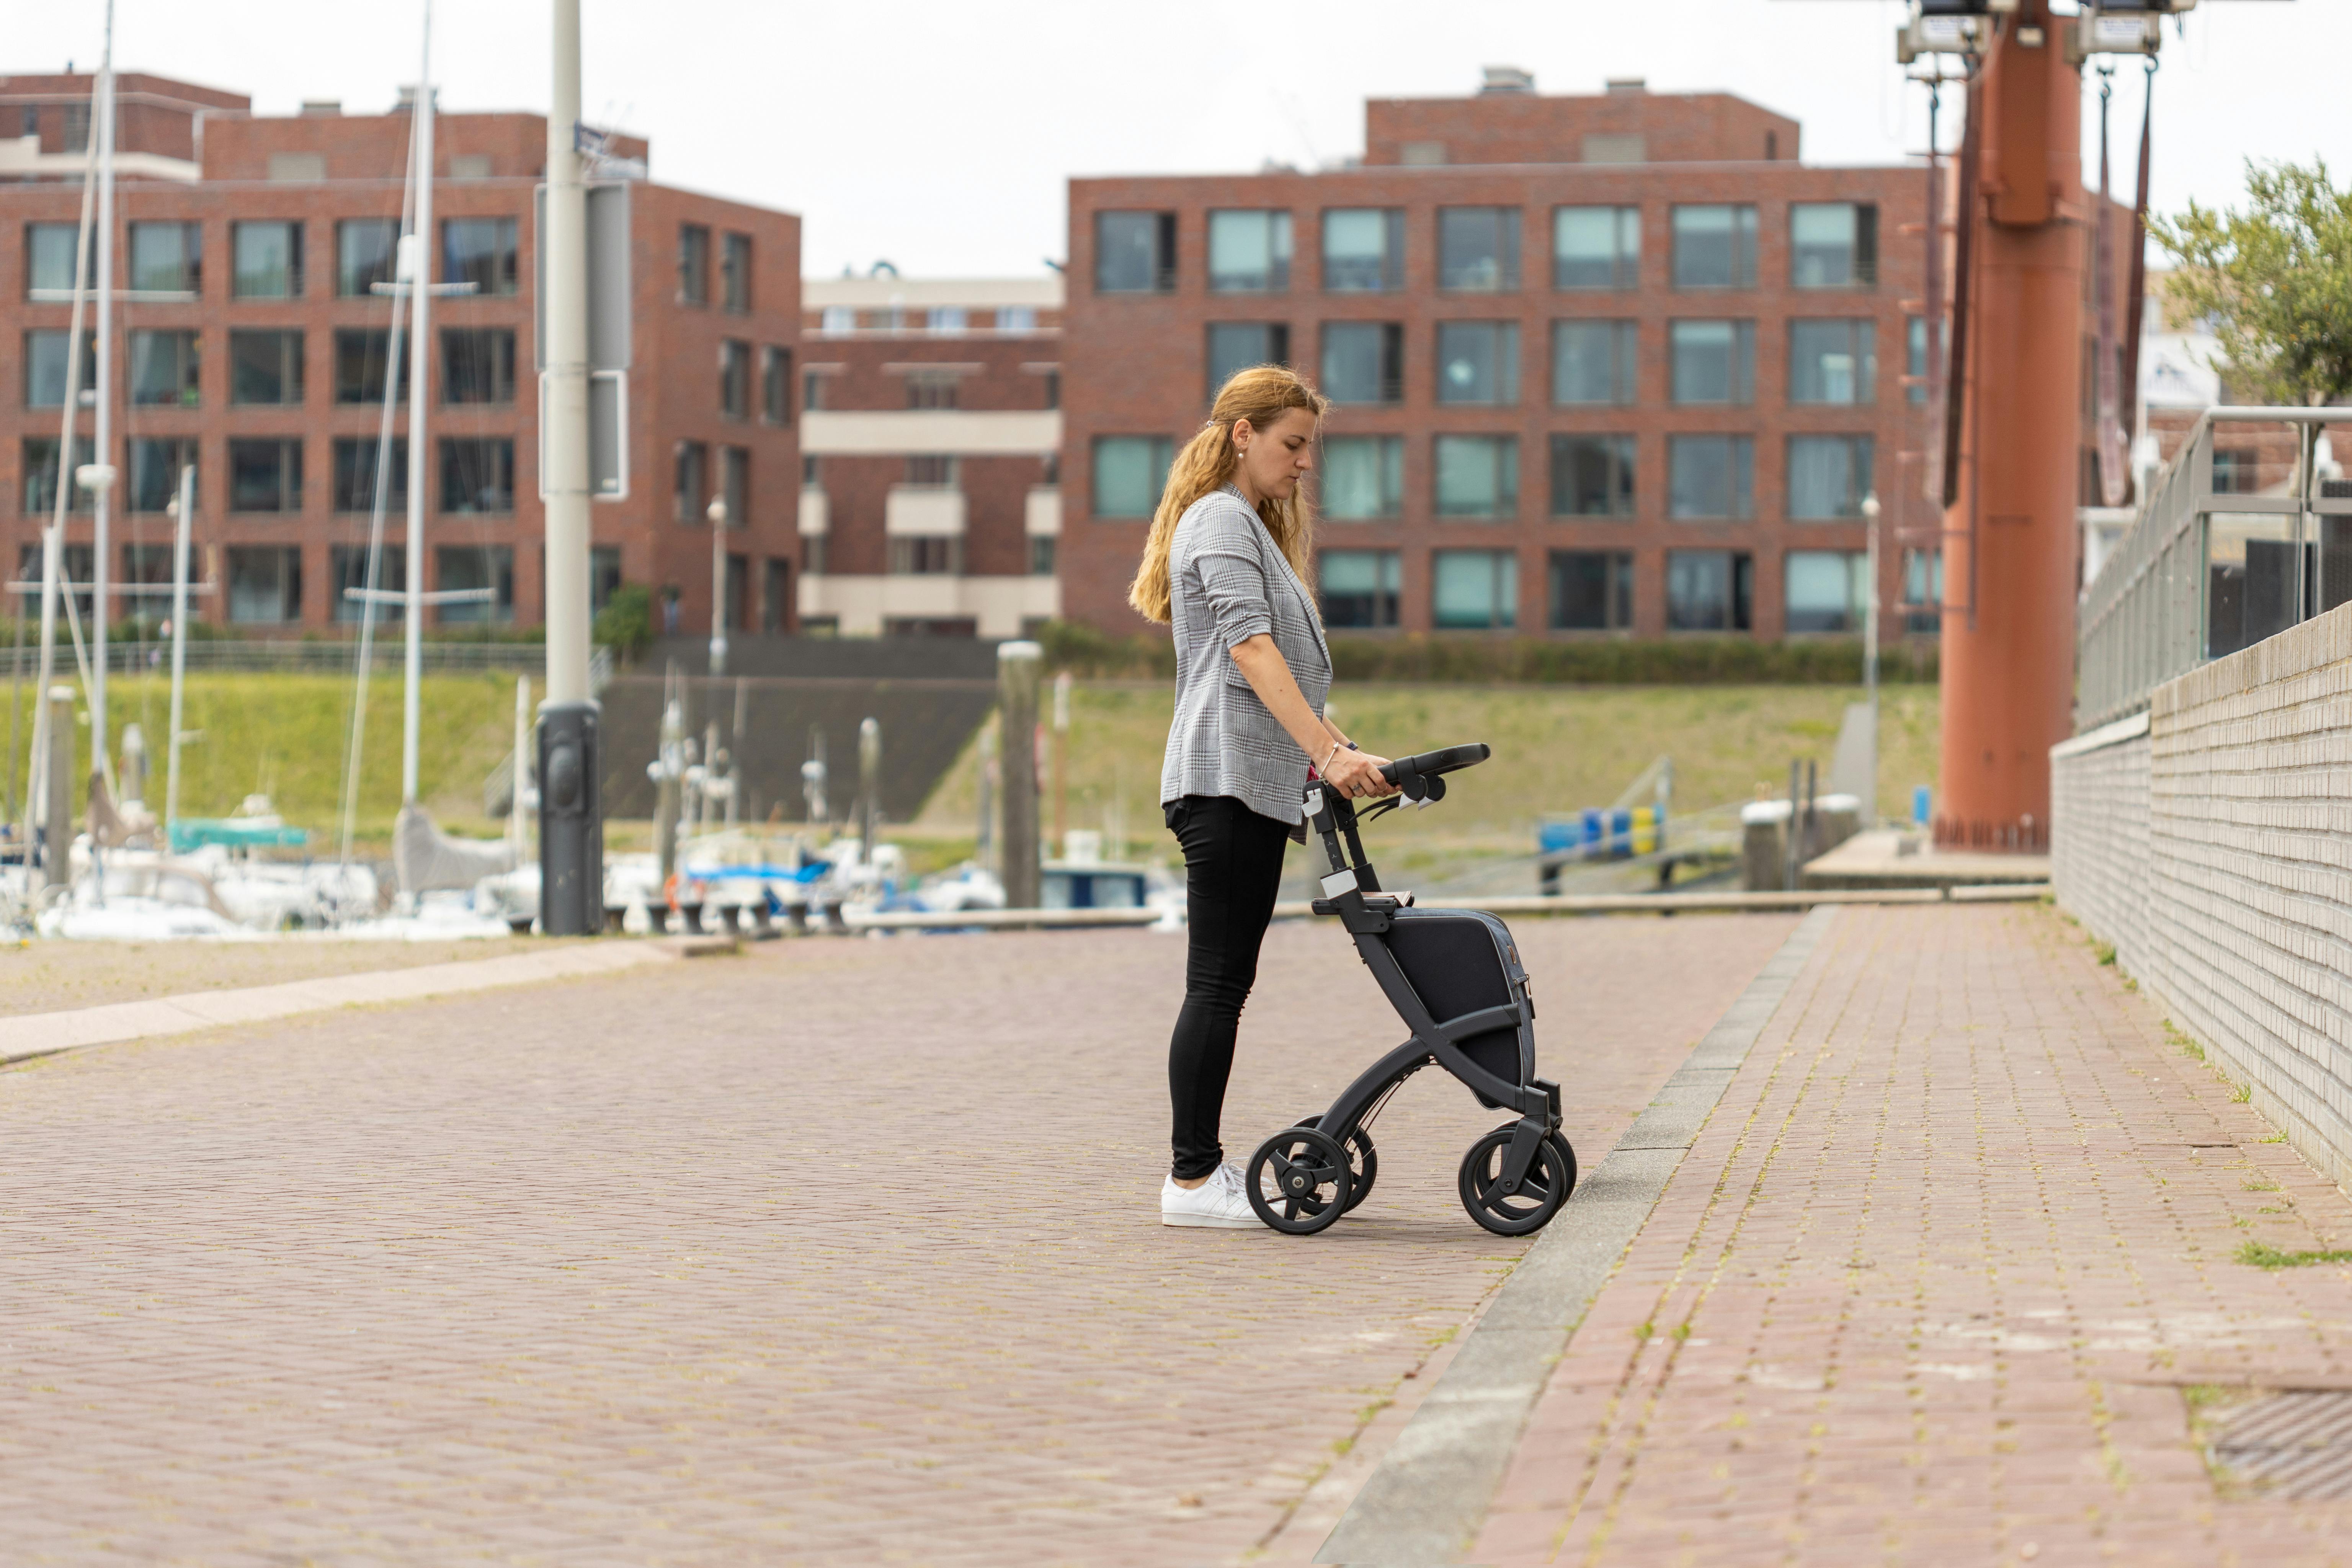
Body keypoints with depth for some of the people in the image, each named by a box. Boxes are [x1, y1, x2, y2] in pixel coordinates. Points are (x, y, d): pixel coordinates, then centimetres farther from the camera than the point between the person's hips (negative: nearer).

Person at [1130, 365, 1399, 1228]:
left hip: (1257, 784, 10)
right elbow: (1250, 647, -19)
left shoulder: (1252, 526, 25)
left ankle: (1201, 1168, 9)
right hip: (1225, 777, -10)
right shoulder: (1222, 521, -7)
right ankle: (1193, 1180, -9)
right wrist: (1329, 752, -25)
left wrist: (1341, 753, 19)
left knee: (1227, 983, 8)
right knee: (1217, 984, -9)